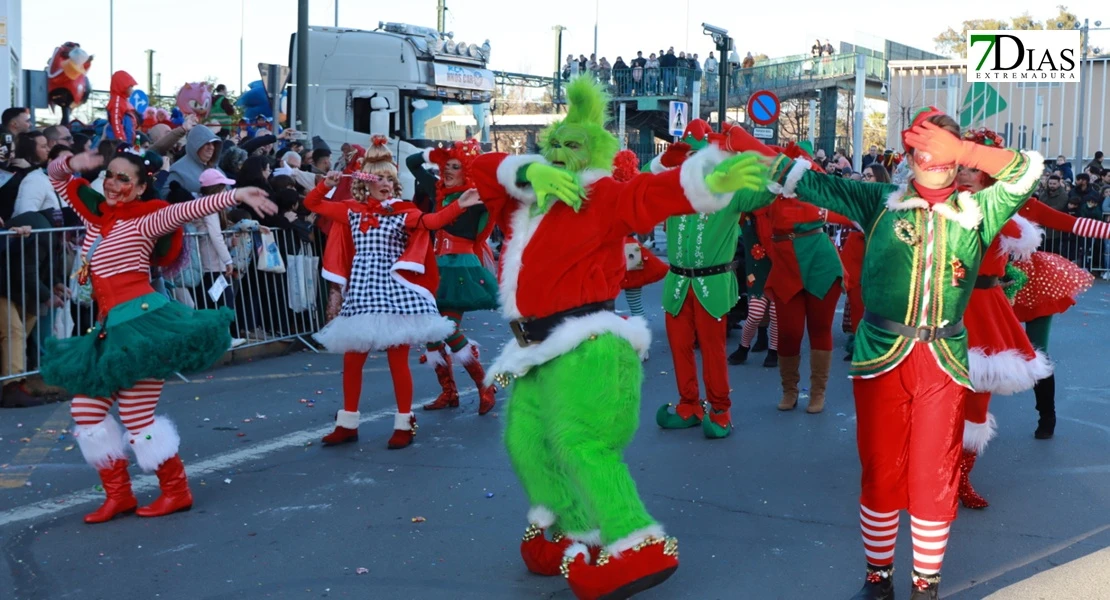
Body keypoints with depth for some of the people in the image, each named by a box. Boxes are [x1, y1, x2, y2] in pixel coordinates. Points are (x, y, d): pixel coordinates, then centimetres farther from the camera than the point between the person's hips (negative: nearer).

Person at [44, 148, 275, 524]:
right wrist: (71, 163, 2)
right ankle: (119, 495, 17)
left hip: (142, 323, -8)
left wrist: (238, 195, -31)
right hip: (111, 328, 8)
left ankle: (177, 491, 11)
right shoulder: (96, 215, 14)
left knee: (137, 419, -5)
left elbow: (187, 210, -19)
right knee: (85, 409, 8)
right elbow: (56, 176, 24)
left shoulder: (144, 222, -5)